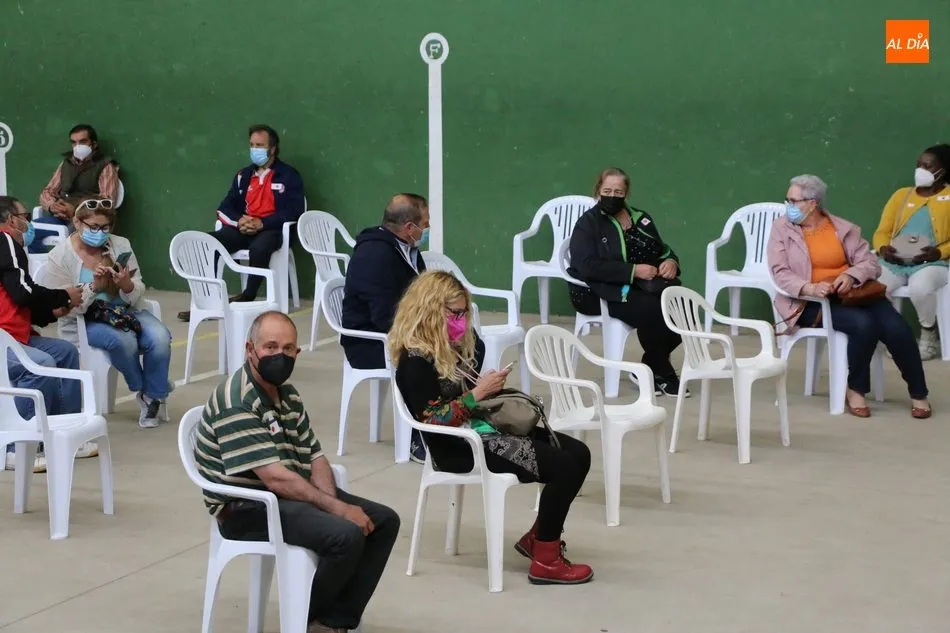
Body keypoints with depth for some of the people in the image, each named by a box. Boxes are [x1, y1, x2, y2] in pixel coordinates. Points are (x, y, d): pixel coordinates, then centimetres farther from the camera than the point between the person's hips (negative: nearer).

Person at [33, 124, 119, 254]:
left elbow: (106, 201, -8)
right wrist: (52, 205, -6)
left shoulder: (105, 166, 4)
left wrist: (76, 210, -20)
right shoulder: (66, 163, 21)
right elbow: (47, 192, 19)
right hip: (60, 219, 5)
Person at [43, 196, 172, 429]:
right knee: (123, 340, -33)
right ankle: (142, 392, -6)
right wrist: (94, 286, -27)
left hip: (125, 312, 4)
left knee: (160, 338, -26)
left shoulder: (121, 246, 2)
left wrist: (126, 284, -23)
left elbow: (138, 296, 1)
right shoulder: (59, 257, -7)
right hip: (83, 322, -3)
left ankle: (153, 396, -4)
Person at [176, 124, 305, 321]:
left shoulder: (288, 176, 3)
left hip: (271, 230, -5)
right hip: (243, 230, 5)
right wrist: (239, 221, -9)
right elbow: (225, 207, 14)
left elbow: (293, 211, -8)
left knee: (259, 247, -40)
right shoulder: (244, 175, 19)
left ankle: (248, 298, -25)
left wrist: (262, 223, -18)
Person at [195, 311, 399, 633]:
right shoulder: (236, 402, -20)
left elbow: (314, 456, 10)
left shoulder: (288, 394, 11)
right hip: (247, 509, -10)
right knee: (347, 536, -27)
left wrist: (331, 501, -10)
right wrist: (335, 508, -21)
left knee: (384, 521, -1)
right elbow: (274, 477, -24)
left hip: (294, 494, 10)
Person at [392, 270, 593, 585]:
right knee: (564, 467, -19)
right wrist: (478, 393, -20)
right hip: (461, 448, -10)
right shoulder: (415, 360, -15)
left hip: (487, 429, 10)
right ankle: (546, 561, -10)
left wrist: (492, 387, 3)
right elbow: (432, 421, -22)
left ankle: (537, 537, 11)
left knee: (577, 453, 1)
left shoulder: (451, 347, 14)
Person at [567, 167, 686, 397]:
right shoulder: (587, 224, -3)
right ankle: (663, 374, -11)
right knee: (651, 309, -32)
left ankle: (648, 370, -7)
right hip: (599, 292, -6)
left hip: (641, 287, 6)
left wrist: (671, 262, -5)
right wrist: (633, 271, -24)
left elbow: (663, 251, 22)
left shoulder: (641, 218, 17)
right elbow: (589, 267, -18)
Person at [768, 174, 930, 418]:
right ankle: (856, 390, -11)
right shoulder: (782, 228, 3)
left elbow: (871, 262, 4)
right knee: (863, 324, -31)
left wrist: (851, 275, -18)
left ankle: (918, 393, -3)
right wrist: (810, 288, -25)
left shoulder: (843, 228, 8)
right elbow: (780, 273, -7)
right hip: (811, 302, -3)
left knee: (896, 328, -21)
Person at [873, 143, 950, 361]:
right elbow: (882, 232, 14)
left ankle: (929, 335, -9)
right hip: (895, 262, 4)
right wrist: (883, 249, -8)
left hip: (931, 263, -4)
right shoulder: (901, 195, 20)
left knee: (920, 287, -38)